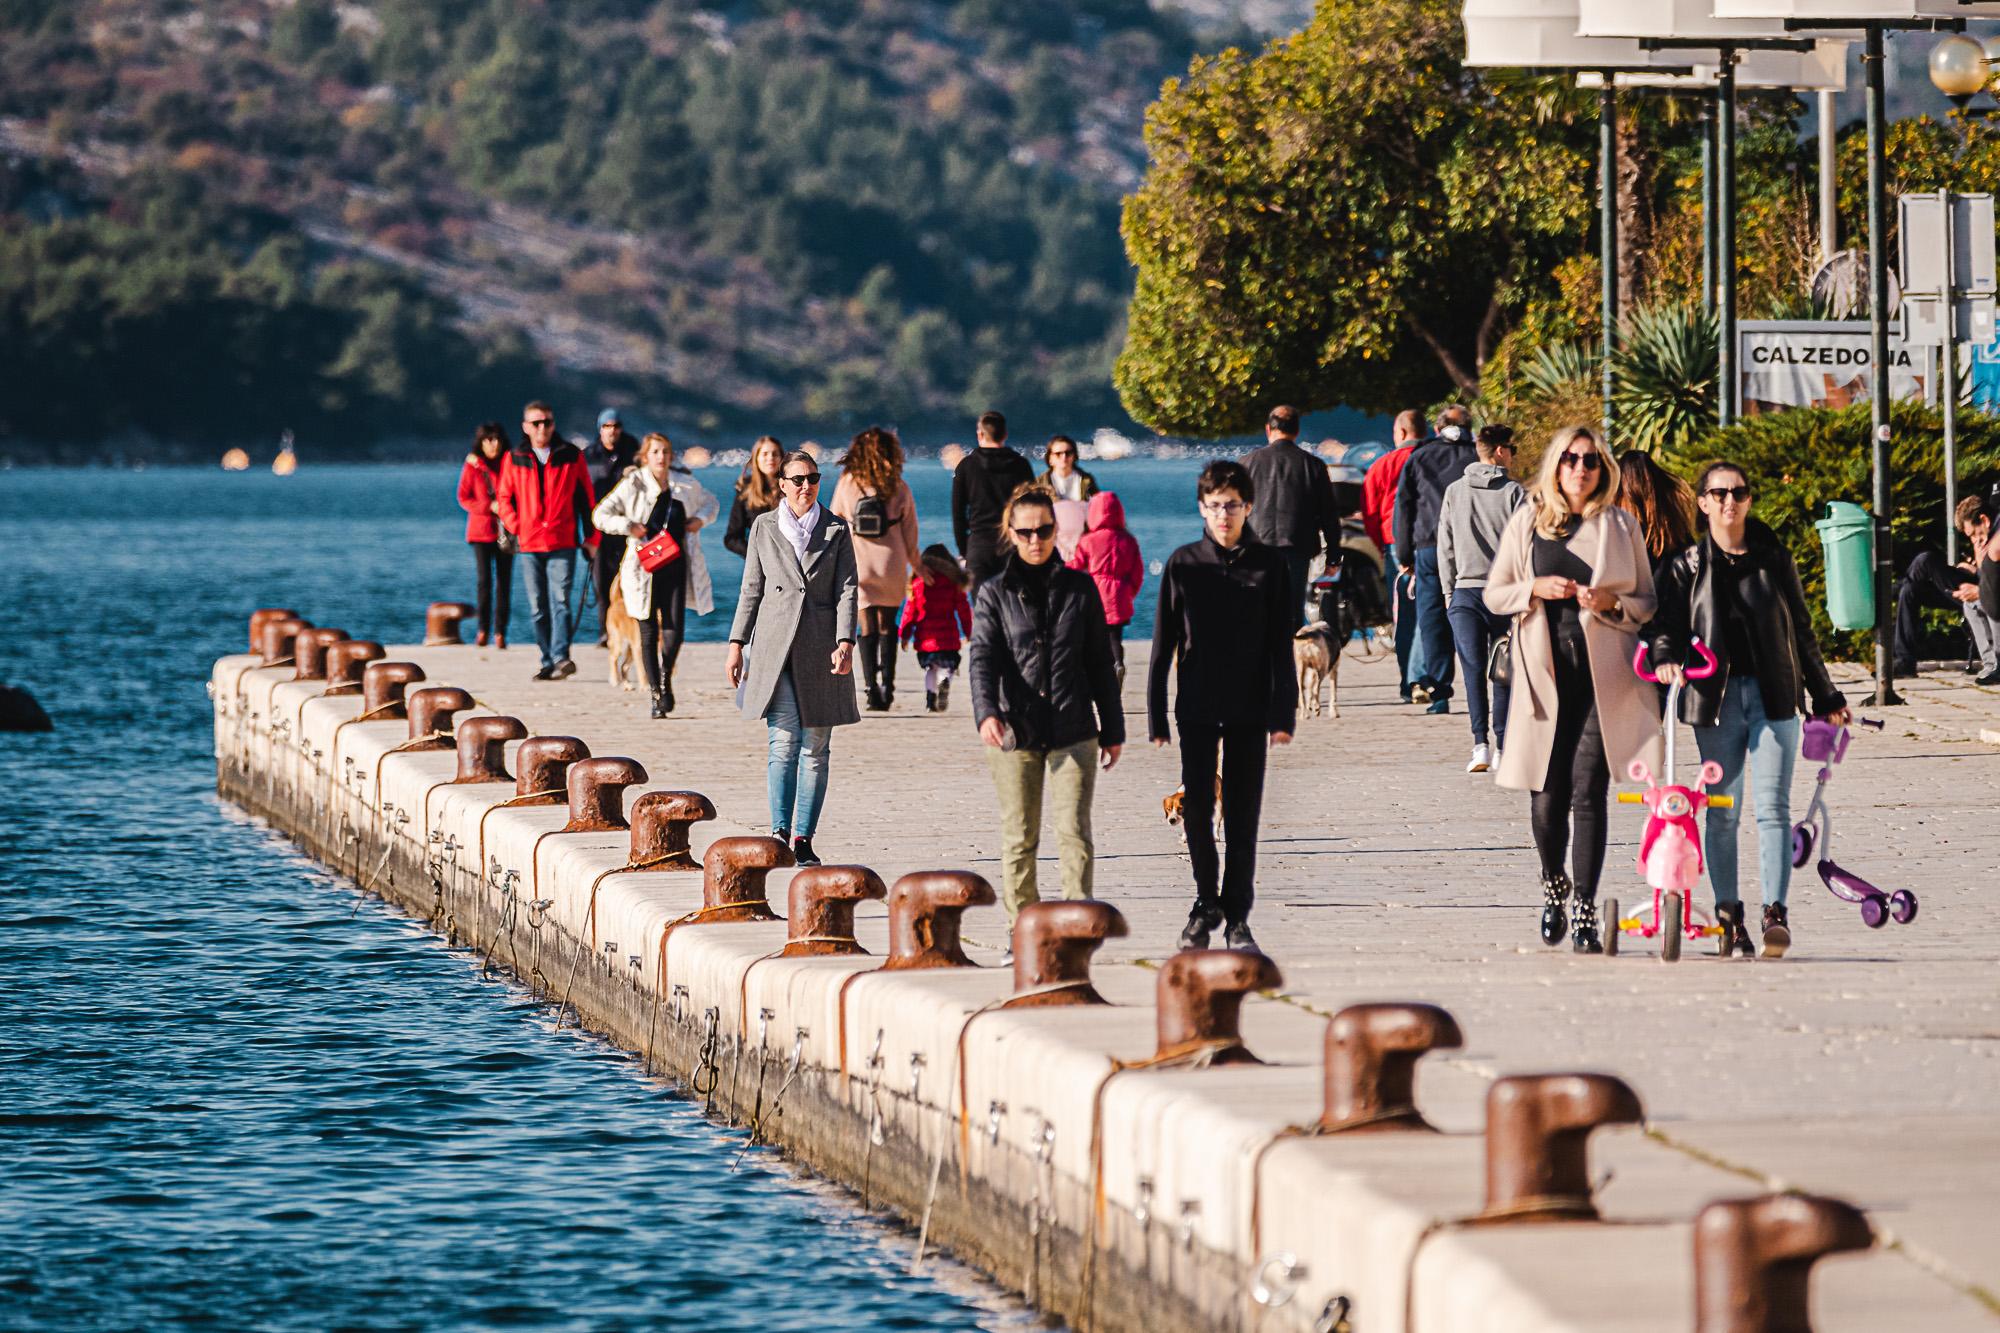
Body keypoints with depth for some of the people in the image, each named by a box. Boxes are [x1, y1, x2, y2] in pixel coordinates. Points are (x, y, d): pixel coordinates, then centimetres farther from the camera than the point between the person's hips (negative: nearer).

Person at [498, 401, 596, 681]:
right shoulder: (515, 459, 8)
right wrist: (516, 528, -2)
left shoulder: (570, 455, 5)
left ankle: (561, 657, -23)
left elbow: (587, 496, 9)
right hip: (529, 543, 2)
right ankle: (548, 661, 10)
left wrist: (590, 535, 5)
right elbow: (504, 498, 12)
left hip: (563, 542, -2)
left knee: (560, 600, -15)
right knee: (537, 606, 4)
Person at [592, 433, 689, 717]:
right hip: (644, 567, -2)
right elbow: (600, 515, -3)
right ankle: (655, 694, 13)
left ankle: (666, 678, 20)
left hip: (674, 566, 2)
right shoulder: (633, 485, -3)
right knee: (649, 632, 3)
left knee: (674, 630, -7)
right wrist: (629, 527, -15)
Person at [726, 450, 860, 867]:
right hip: (775, 646, -1)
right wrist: (737, 643, 6)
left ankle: (803, 838, 6)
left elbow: (847, 589, 2)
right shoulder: (764, 527, 9)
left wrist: (845, 642, -10)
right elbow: (751, 589, 12)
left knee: (815, 746, 1)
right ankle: (780, 831, -15)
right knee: (784, 740, -12)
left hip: (820, 647, 1)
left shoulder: (836, 530, 7)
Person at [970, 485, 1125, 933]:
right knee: (1019, 840, 4)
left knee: (1074, 832, -8)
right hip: (1014, 730, 0)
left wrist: (1113, 729, 13)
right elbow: (982, 658, -8)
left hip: (1073, 729, 0)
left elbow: (1100, 662, 14)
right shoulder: (995, 593, 4)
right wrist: (986, 711, -27)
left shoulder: (1079, 587, 9)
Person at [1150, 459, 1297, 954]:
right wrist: (1156, 715, -1)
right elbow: (1163, 645, 2)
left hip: (1249, 709, 0)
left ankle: (1237, 917, 8)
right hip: (1197, 707, 0)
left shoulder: (1268, 566, 1)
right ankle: (1206, 902, 19)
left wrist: (1282, 714, -4)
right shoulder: (1183, 565, 1)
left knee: (1243, 814, 1)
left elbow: (1281, 648, 2)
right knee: (1197, 807, 1)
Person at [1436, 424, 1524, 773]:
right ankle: (1505, 748, 3)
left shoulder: (1454, 492, 7)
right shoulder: (1514, 492, -2)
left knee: (1473, 670, 0)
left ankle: (1481, 745, -11)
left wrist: (1449, 590, 14)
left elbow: (1445, 546, 8)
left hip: (1465, 590, 1)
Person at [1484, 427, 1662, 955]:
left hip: (1602, 674, -1)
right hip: (1547, 674, 1)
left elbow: (1648, 603, 11)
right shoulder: (1528, 521, 9)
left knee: (1588, 792, -10)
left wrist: (1612, 603, -10)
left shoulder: (1620, 525, 7)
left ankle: (1585, 911, -6)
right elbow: (1494, 594, 12)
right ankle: (1553, 885, 29)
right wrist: (1536, 588, -7)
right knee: (1547, 795, 1)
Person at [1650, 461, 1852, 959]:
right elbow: (1668, 625, 0)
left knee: (1772, 808, -8)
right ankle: (1729, 916, 11)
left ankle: (1775, 912, -11)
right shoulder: (1685, 567, 7)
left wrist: (1825, 696, 17)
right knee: (1722, 813, 3)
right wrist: (1665, 658, -24)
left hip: (1773, 695, 0)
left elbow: (1801, 631, 15)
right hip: (1715, 698, 0)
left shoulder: (1774, 558, 9)